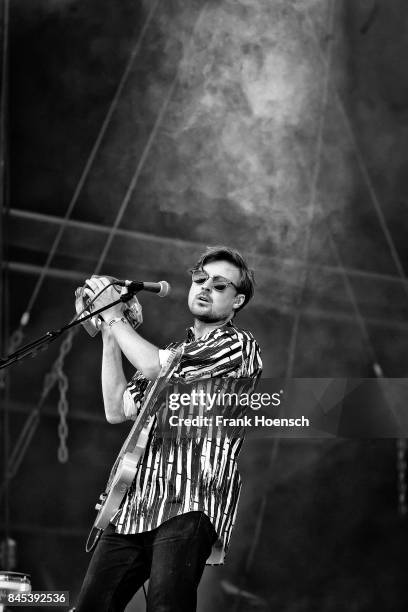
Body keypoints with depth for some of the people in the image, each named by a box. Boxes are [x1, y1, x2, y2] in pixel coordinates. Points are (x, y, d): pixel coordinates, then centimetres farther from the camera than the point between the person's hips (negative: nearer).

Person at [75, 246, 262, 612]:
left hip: (190, 505, -7)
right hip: (135, 506, 7)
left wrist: (114, 316, 6)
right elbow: (117, 410, 21)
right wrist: (109, 336, 18)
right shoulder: (174, 352, 27)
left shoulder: (239, 345, 2)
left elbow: (153, 366, -8)